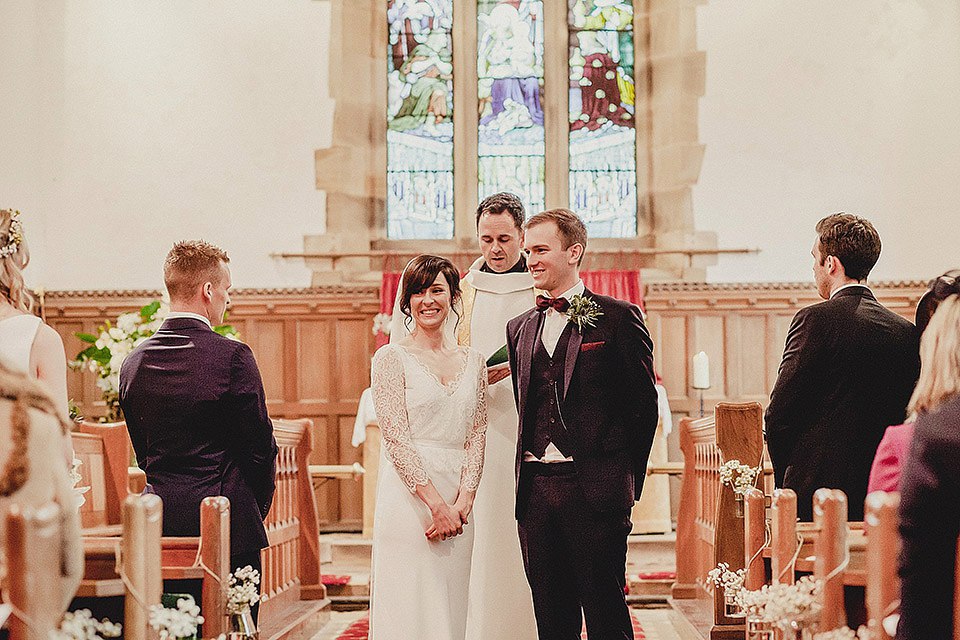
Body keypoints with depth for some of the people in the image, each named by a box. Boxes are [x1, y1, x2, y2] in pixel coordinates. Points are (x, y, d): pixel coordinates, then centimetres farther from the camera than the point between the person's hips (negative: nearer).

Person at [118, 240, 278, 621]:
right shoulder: (232, 357, -12)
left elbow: (143, 451, 13)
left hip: (160, 523, 6)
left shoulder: (133, 363, 6)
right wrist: (259, 506, 8)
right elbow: (260, 446, -8)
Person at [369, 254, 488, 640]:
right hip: (407, 498, -4)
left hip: (457, 507, 5)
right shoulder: (392, 358, -1)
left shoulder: (472, 362, 13)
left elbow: (477, 436, 8)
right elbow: (395, 436, -9)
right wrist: (437, 504, -14)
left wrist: (462, 503, -5)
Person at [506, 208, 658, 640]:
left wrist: (625, 480, -1)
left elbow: (643, 405, -2)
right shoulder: (519, 328, 16)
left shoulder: (618, 318, -2)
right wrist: (529, 470, 11)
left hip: (594, 489, -5)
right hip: (535, 488, 5)